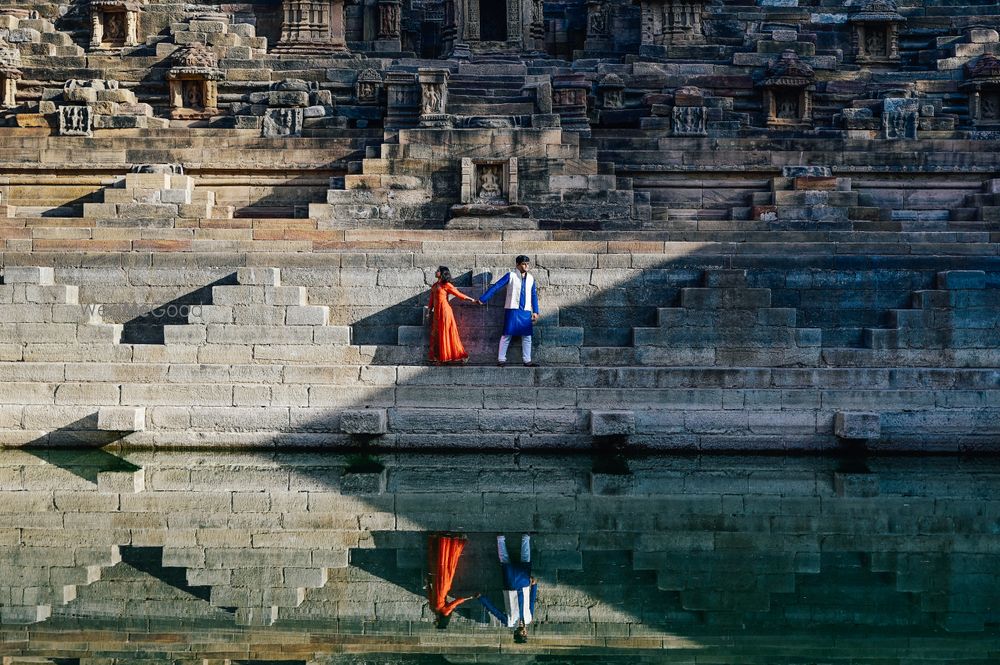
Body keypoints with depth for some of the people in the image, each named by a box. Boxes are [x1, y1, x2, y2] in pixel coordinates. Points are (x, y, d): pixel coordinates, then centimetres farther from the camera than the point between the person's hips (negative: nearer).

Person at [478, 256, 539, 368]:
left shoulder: (531, 278, 10)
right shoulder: (511, 275, -3)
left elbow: (534, 295, 17)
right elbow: (496, 286, -6)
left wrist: (535, 311, 13)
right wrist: (483, 299, -11)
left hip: (526, 312, 4)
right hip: (512, 310, -4)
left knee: (527, 336, 4)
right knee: (507, 335, -3)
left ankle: (527, 361, 9)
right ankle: (501, 359, 1)